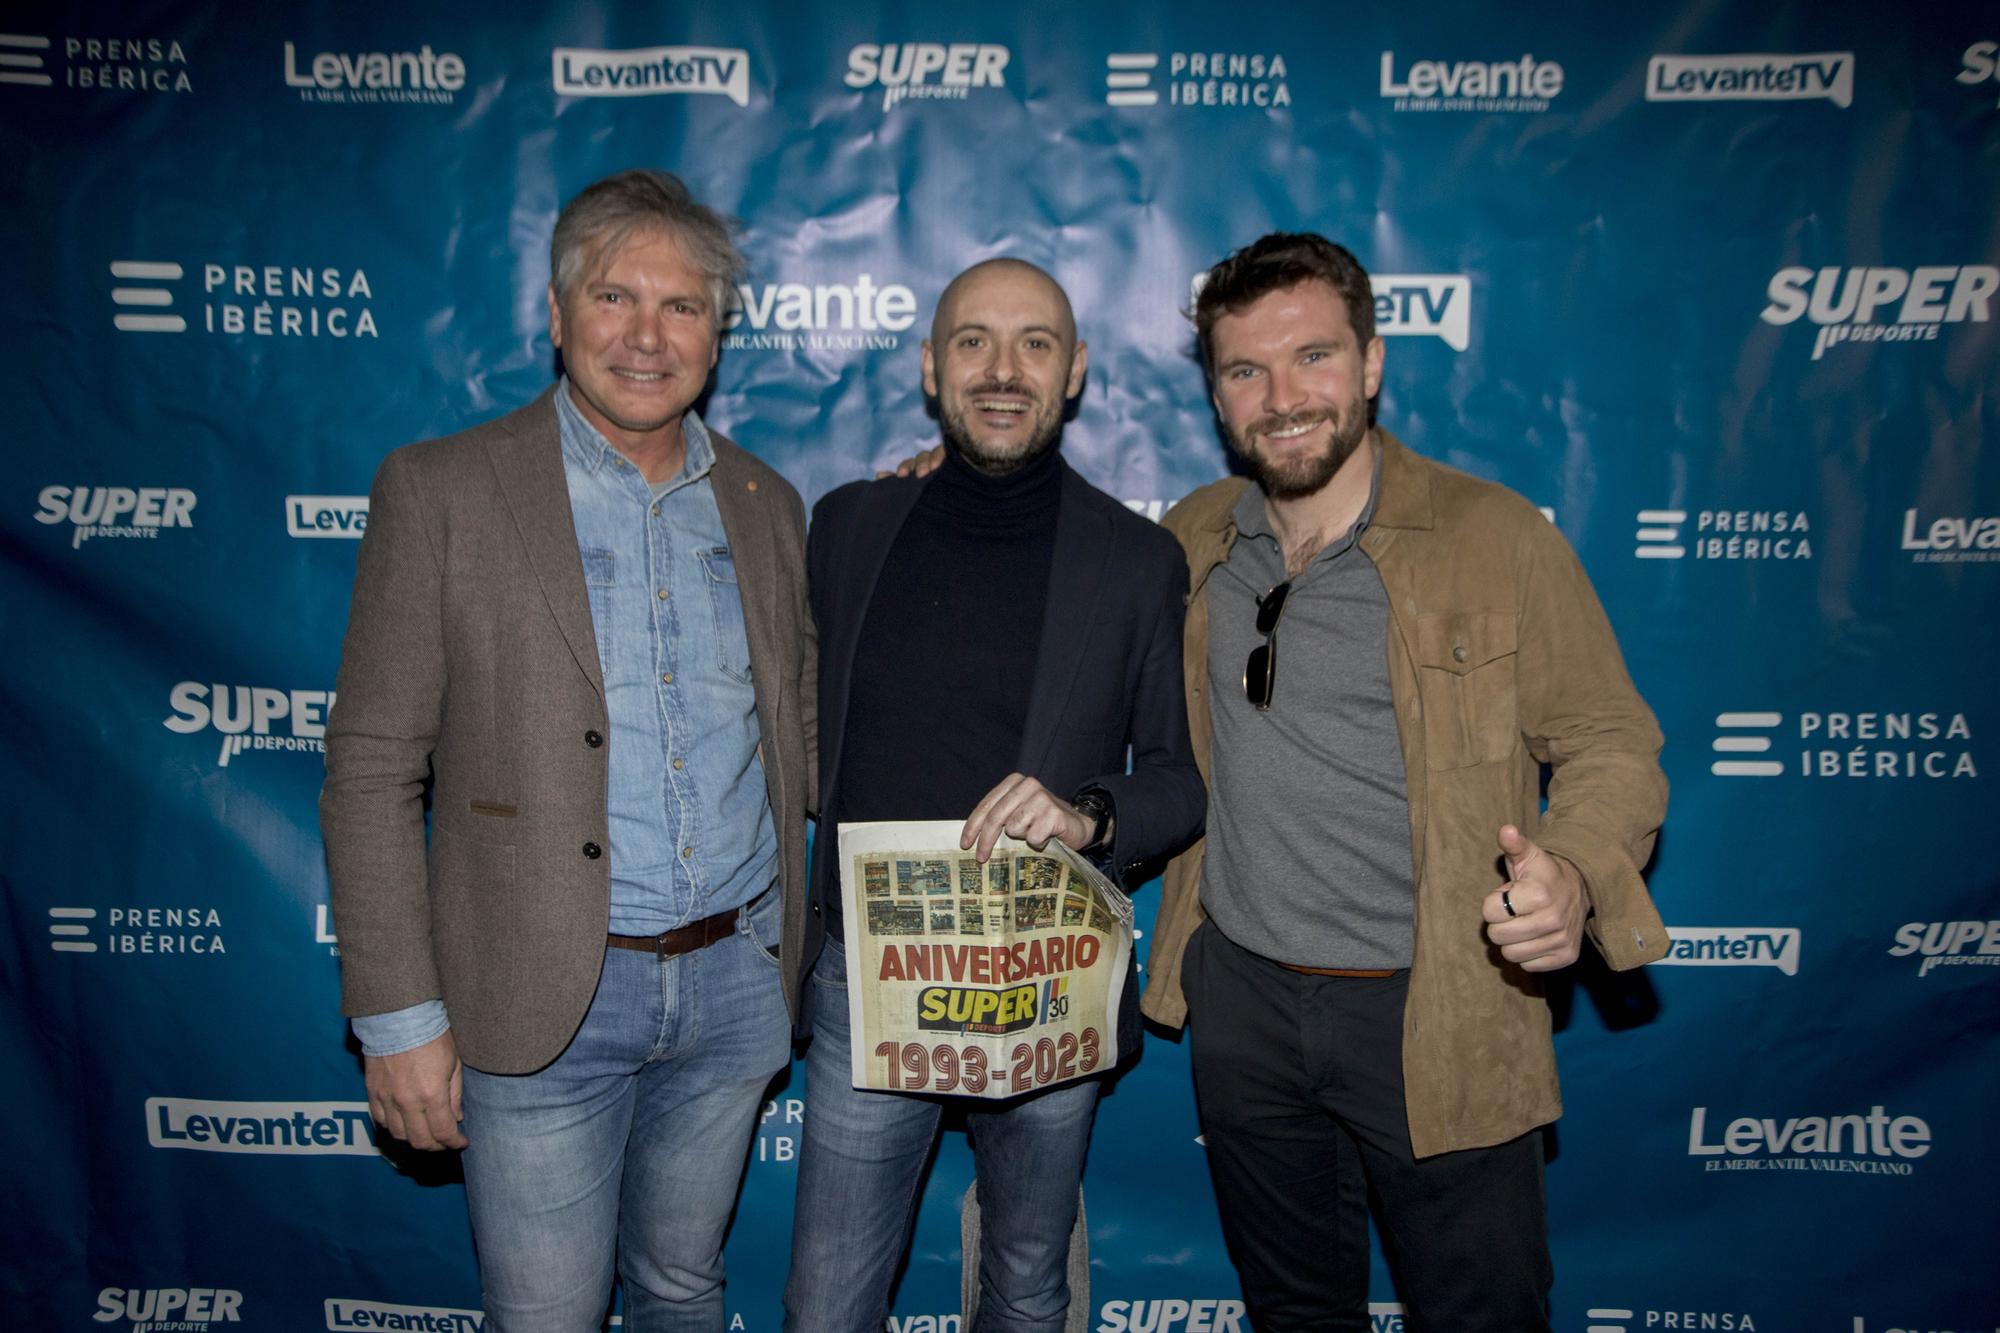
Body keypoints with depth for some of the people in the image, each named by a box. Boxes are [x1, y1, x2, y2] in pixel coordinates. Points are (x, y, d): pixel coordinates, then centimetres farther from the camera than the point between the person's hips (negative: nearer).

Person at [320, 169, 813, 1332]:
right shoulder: (441, 491, -7)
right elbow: (372, 773, -7)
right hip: (541, 1002, -3)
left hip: (734, 983, 4)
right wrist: (400, 1017, -9)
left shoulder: (765, 503, 6)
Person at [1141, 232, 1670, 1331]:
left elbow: (1610, 740, -5)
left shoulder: (1495, 538, -11)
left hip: (1438, 1021, -3)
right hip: (1240, 998, 4)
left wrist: (1575, 870, -27)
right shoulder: (1190, 540, 2)